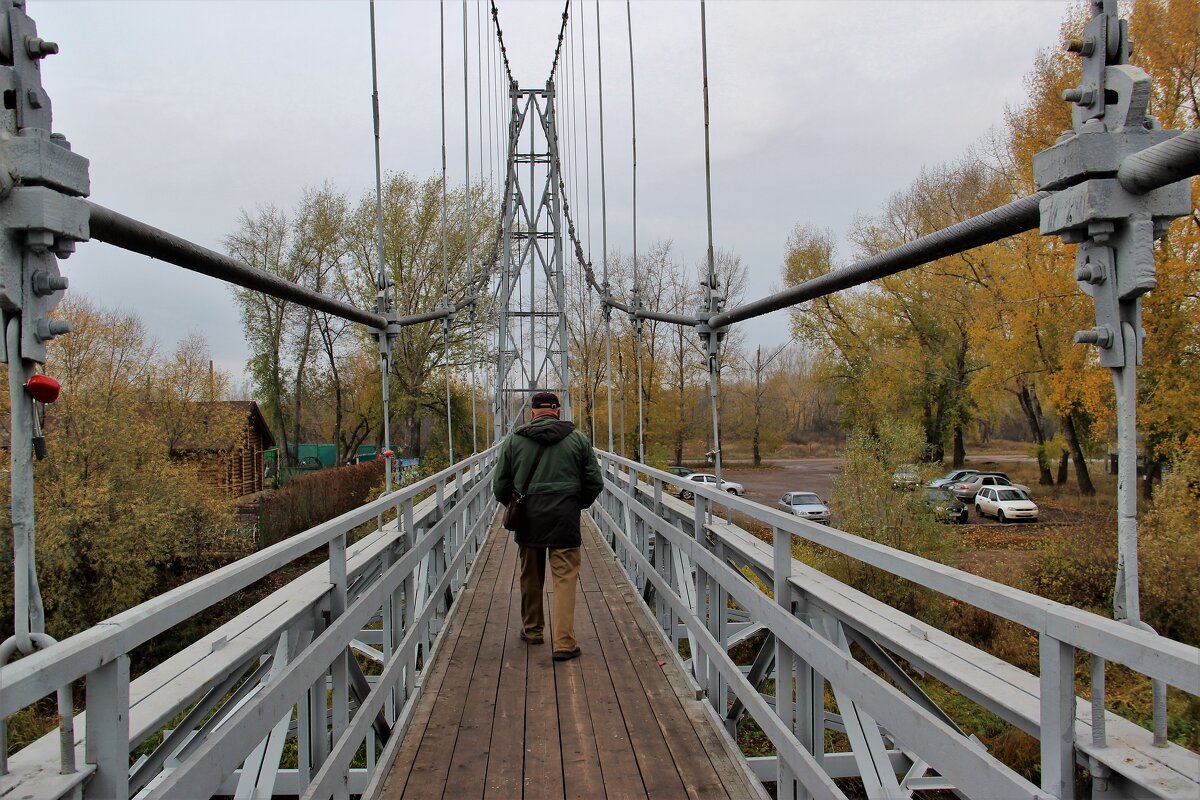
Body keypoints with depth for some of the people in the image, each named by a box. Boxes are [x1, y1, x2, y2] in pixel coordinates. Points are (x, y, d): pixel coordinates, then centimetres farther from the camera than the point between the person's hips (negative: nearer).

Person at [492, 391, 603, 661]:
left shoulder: (514, 440, 3)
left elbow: (500, 487, 5)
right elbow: (594, 483, 4)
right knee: (565, 578, 1)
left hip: (527, 520, 2)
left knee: (530, 577, 17)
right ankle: (564, 643, -4)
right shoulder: (577, 439, 1)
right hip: (565, 520, -2)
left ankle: (532, 630, 31)